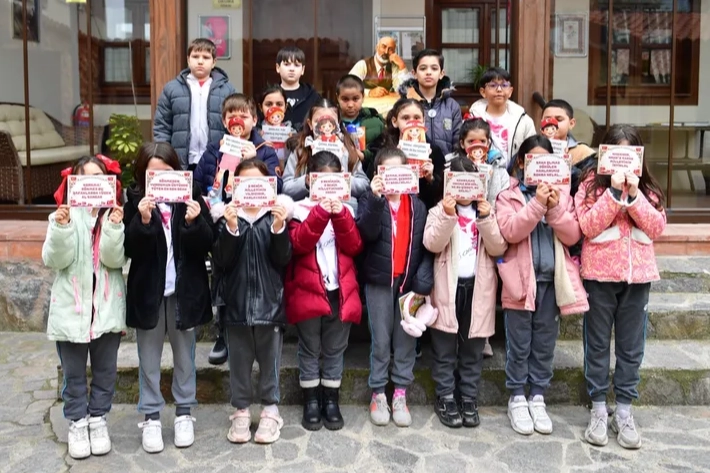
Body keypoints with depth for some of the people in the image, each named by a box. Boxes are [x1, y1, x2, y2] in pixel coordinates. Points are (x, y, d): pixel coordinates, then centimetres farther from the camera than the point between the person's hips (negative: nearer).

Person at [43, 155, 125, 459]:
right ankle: (77, 423, 26)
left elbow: (115, 260, -10)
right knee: (73, 374, 11)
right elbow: (54, 260, -10)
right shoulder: (64, 215, -2)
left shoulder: (115, 214, -1)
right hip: (71, 307, -1)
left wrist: (114, 228, -25)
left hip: (107, 307, 1)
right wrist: (61, 228, -24)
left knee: (105, 371, 12)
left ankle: (98, 419, 29)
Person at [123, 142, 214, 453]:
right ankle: (151, 417, 22)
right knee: (149, 359, 10)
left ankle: (184, 413, 28)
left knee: (184, 357, 13)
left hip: (185, 290, 1)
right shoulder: (135, 202, -3)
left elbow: (206, 246, -7)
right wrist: (143, 221, -26)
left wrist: (193, 223, -24)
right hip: (148, 291, 0)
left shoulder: (191, 198, -3)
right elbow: (130, 250, -12)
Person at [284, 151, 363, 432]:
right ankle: (311, 403, 20)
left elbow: (355, 247, -2)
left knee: (335, 352, 11)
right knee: (310, 351, 9)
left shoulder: (345, 209, 9)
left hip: (340, 292, 3)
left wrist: (340, 216, -15)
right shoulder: (299, 209, 0)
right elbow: (298, 244, -15)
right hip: (308, 292, -2)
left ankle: (332, 402, 23)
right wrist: (320, 213, -24)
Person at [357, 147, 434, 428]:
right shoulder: (370, 200, 2)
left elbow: (426, 246, 4)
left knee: (406, 340, 6)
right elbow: (367, 233, -17)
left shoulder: (417, 205, 7)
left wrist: (423, 281, -8)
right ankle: (378, 394, 16)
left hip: (409, 281, 2)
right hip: (379, 281, -2)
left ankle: (400, 395, 17)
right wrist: (375, 198, -27)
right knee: (381, 340, 4)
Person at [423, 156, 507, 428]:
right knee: (445, 350, 5)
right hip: (448, 288, -2)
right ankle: (445, 399, 16)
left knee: (473, 350, 10)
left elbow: (499, 248, -3)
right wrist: (448, 216, -23)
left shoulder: (487, 210, 8)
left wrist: (486, 219, -15)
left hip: (478, 287, 2)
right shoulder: (440, 210, 2)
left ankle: (469, 400, 20)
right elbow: (432, 244, -13)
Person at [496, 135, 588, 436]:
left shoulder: (561, 193, 9)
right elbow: (509, 232, -15)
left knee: (545, 343, 11)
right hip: (521, 278, -3)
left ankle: (538, 397, 24)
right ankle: (517, 398, 19)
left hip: (552, 279, 3)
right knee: (519, 344, 5)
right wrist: (537, 204, -21)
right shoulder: (508, 193, 0)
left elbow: (573, 236, 1)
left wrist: (555, 208, -13)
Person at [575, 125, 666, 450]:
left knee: (631, 346, 9)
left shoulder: (646, 188, 7)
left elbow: (656, 228, -4)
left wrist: (633, 194, -14)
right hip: (600, 274, -3)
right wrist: (614, 192, -19)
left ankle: (624, 411, 20)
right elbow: (588, 226, -14)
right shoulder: (592, 184, -2)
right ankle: (598, 410, 18)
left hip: (637, 274, 3)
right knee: (598, 344, 7)